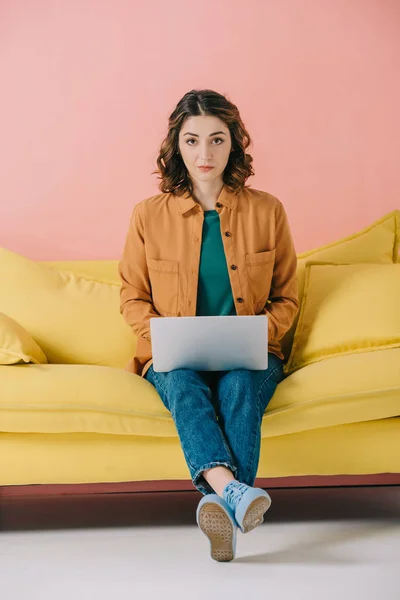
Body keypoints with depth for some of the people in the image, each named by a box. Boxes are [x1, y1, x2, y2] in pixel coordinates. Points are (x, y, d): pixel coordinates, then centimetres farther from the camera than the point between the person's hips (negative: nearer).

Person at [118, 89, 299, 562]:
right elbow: (132, 297, 10)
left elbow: (286, 297, 11)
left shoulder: (267, 210, 6)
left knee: (240, 386, -34)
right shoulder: (149, 215, 4)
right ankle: (233, 490, -56)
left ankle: (219, 504, -47)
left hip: (247, 357, 1)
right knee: (186, 387, -35)